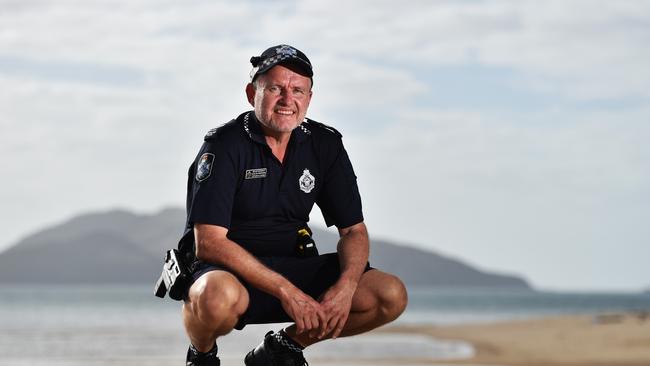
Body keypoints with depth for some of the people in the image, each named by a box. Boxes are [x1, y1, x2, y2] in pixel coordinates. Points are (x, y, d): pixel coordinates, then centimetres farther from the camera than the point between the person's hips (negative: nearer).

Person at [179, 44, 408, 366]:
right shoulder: (224, 146, -14)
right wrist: (287, 292, -27)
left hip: (293, 265, 5)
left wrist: (346, 286, -18)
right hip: (229, 268, -5)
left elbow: (353, 230, 4)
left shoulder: (325, 144, 2)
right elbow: (209, 242, -22)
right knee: (219, 297, -42)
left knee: (391, 295, -14)